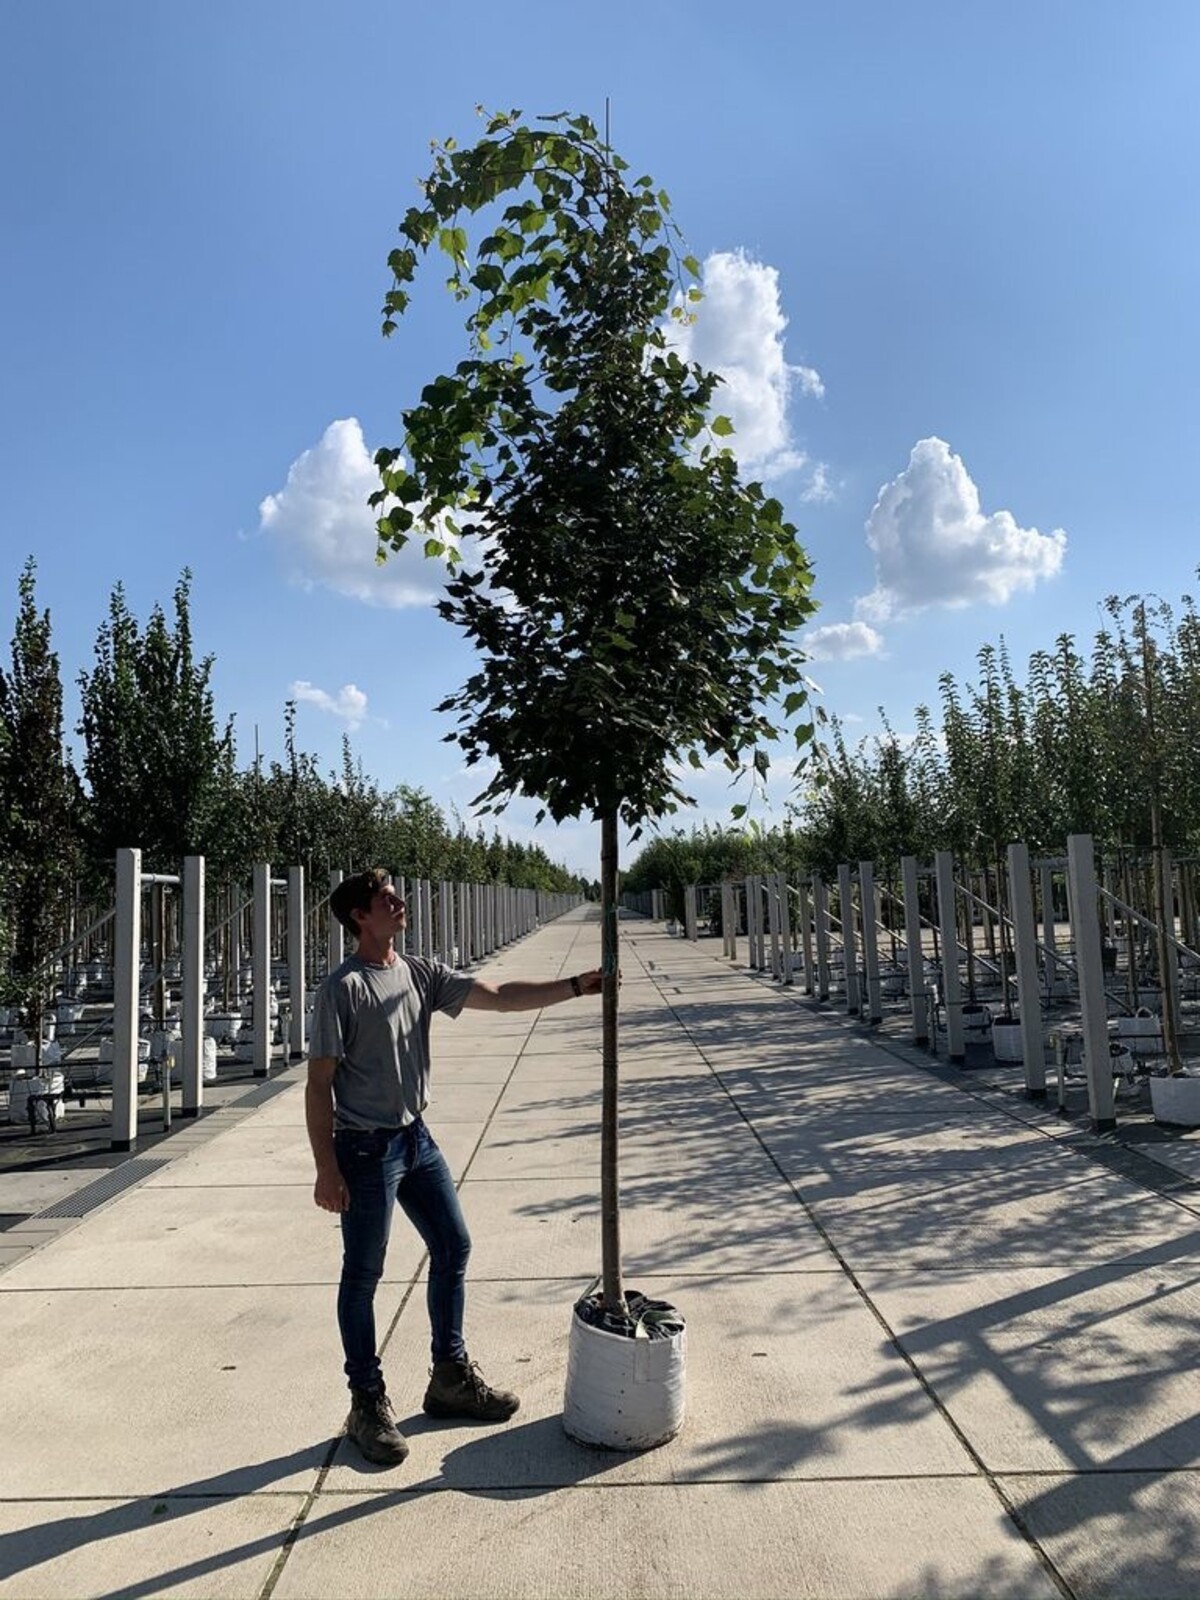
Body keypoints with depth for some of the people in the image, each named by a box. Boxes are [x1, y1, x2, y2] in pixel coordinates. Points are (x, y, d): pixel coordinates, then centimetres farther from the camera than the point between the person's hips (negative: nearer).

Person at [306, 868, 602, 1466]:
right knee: (363, 1275, 6)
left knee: (453, 1247, 14)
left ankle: (451, 1377, 31)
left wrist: (577, 986, -9)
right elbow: (319, 1084, -14)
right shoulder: (343, 989, -16)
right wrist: (327, 1169, -16)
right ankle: (368, 1404, 23)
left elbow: (501, 996, -1)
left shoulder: (421, 974, 3)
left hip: (415, 1137, 8)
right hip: (365, 1148, -7)